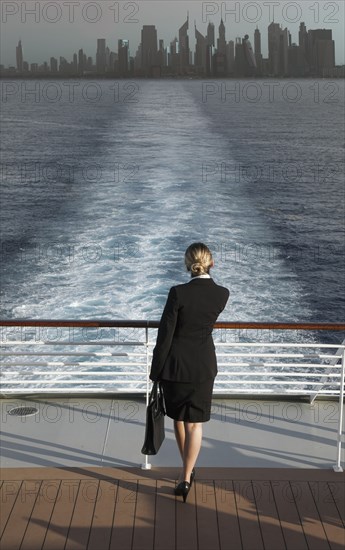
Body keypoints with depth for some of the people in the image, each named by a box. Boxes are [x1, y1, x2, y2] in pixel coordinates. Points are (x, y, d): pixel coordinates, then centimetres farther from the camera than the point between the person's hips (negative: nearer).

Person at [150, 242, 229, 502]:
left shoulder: (178, 292, -19)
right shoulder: (222, 294, -8)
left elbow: (165, 334, -14)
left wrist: (156, 371, -4)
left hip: (176, 364, -2)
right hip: (204, 365, 2)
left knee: (178, 417, 19)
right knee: (195, 422, 10)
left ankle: (188, 469, 34)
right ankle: (186, 478, 7)